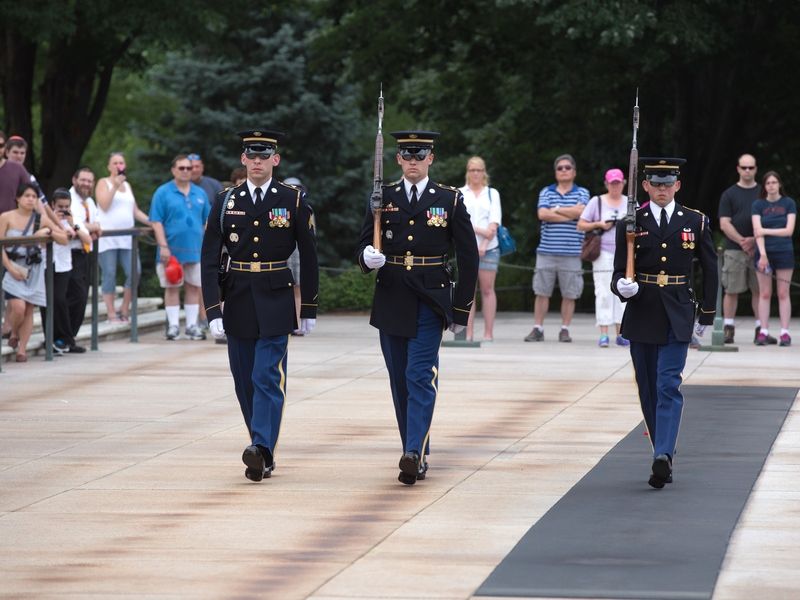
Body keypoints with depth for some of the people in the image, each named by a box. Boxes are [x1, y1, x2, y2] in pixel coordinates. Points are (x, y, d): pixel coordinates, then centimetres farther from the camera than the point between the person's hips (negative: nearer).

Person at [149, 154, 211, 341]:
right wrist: (163, 246, -14)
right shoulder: (163, 193, -2)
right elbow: (156, 222, -7)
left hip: (195, 250, 4)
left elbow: (207, 221, 15)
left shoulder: (200, 194, 12)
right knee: (172, 287, 1)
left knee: (194, 287, 5)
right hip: (172, 249, -4)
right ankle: (173, 325, 6)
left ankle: (191, 325, 12)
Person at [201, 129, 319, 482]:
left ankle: (261, 449, -24)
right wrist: (213, 311, -9)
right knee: (245, 383, 8)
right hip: (237, 303, 3)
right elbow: (210, 259, 0)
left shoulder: (294, 201, -1)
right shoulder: (225, 202, 3)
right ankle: (264, 454, 18)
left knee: (268, 378, -14)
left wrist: (309, 308, 4)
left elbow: (308, 257, 4)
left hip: (275, 303, -3)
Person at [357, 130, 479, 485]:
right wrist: (368, 257, -17)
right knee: (400, 382, 7)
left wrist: (461, 309, 2)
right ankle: (416, 458, 15)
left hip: (430, 301, -3)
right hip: (391, 301, 3)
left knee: (421, 377, -14)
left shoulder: (450, 200, 1)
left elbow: (468, 257, 4)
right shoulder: (382, 198, 7)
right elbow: (365, 245, 8)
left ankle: (414, 453, -23)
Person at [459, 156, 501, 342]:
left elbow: (494, 222, 3)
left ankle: (489, 333, -2)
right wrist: (479, 230, -14)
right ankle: (468, 333, -4)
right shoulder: (460, 194, 11)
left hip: (488, 248, 0)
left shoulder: (492, 194, 13)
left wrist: (483, 246, -10)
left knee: (487, 289, -2)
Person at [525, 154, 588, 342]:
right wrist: (569, 215, -7)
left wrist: (556, 209, -2)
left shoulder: (582, 193, 9)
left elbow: (579, 211, -12)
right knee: (542, 292, 1)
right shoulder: (546, 192, 11)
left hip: (571, 253, -1)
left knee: (569, 294, 1)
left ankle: (565, 330, 10)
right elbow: (542, 214, -6)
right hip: (547, 251, 1)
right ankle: (538, 329, 7)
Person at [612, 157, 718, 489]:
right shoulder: (630, 222, 2)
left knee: (668, 386, -14)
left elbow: (710, 269, 11)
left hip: (677, 318, -2)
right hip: (641, 315, 2)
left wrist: (707, 315, 13)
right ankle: (663, 457, 18)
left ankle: (663, 456, -25)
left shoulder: (695, 221, 2)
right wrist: (622, 286, -22)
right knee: (649, 390, 7)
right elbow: (619, 271, 1)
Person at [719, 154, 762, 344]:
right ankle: (728, 328, 1)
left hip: (758, 248, 2)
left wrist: (754, 240, -6)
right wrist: (741, 241, -11)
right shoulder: (729, 195, 7)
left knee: (759, 289, 1)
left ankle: (760, 330, 4)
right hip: (734, 250, -2)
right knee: (731, 290, -3)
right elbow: (724, 224, 0)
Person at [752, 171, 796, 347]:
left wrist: (766, 230, -8)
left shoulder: (789, 203, 4)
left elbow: (789, 230, -3)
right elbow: (757, 231, -5)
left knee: (783, 294, 0)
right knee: (764, 294, 1)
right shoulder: (758, 205, 4)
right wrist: (762, 254, -16)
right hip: (764, 253, 0)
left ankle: (785, 333, 0)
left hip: (784, 253, 0)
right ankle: (763, 332, 2)